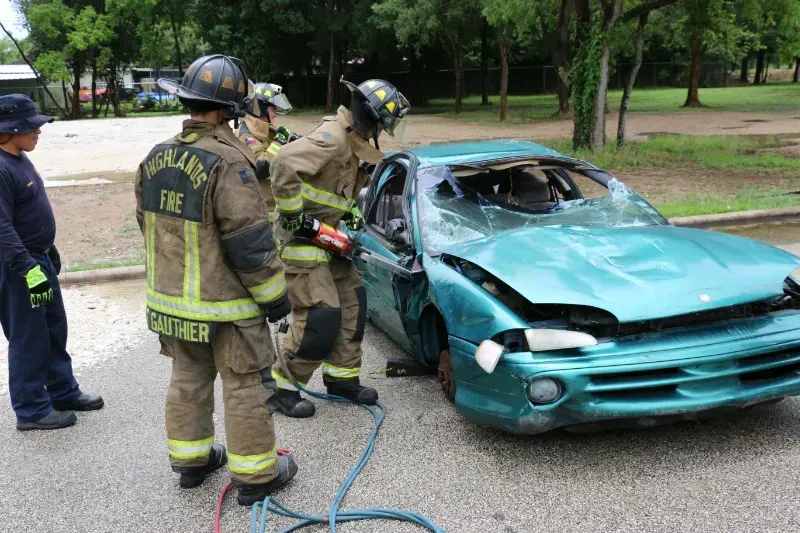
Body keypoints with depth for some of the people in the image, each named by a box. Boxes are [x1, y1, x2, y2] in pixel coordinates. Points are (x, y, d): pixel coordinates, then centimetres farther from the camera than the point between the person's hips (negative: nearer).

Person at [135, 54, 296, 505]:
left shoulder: (155, 159, 3)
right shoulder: (228, 164, -22)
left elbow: (150, 226, 13)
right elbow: (250, 244, -22)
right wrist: (275, 297, -10)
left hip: (170, 299, 7)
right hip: (224, 304, -7)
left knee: (189, 381, 21)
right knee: (244, 388, 6)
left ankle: (191, 459, 35)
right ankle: (256, 476, 17)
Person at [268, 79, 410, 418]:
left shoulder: (353, 142, 10)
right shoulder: (332, 138, -21)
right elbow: (284, 165, -35)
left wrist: (348, 212, 11)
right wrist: (292, 212, -26)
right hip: (300, 240, -10)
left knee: (351, 303, 13)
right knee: (320, 318, -9)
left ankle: (342, 379, 26)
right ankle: (281, 388, 7)